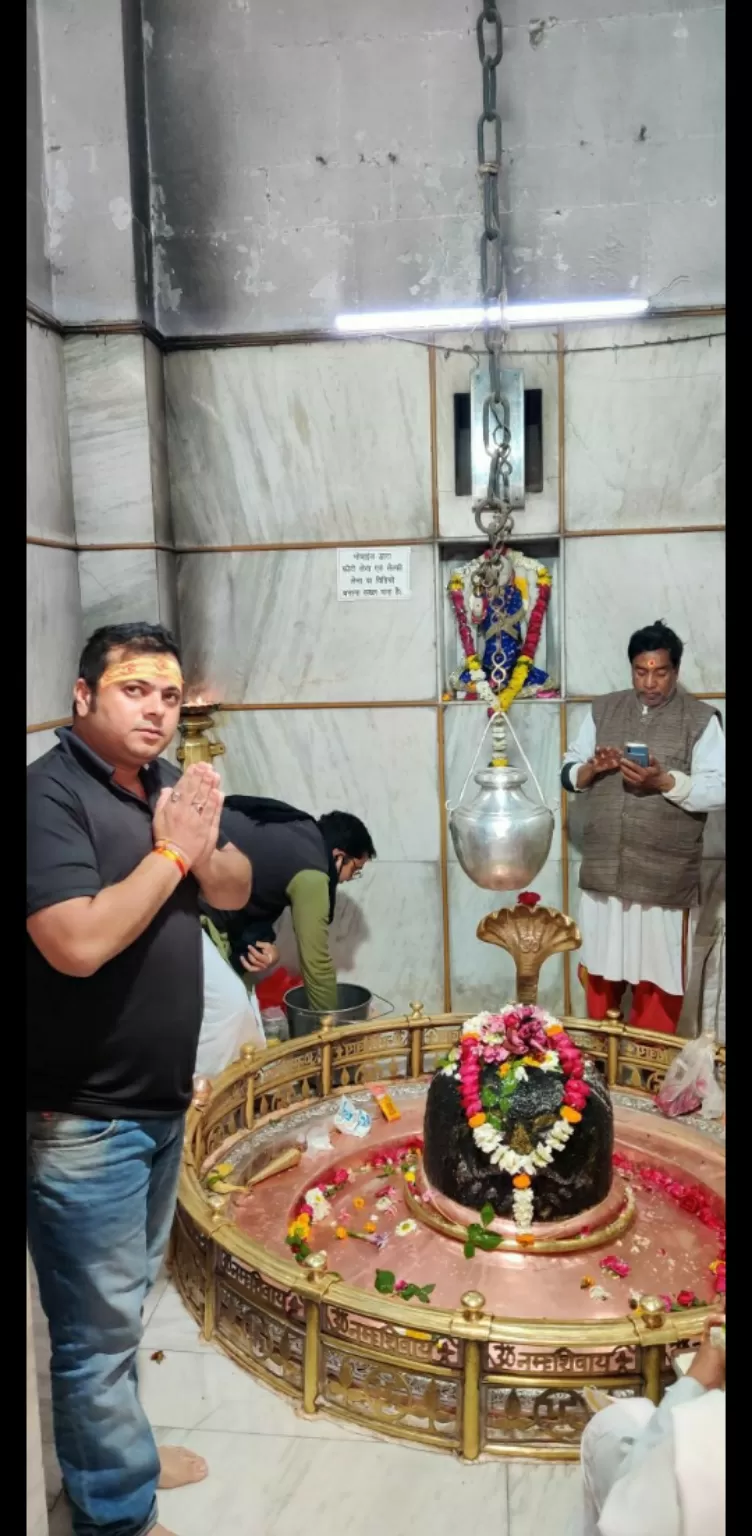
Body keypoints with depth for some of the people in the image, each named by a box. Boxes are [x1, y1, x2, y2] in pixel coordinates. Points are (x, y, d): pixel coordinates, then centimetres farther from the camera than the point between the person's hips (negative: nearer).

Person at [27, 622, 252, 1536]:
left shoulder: (164, 785, 5)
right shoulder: (51, 794, -20)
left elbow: (235, 892, 9)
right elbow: (78, 943, -31)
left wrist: (204, 847, -12)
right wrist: (169, 851, -21)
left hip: (159, 1100, 8)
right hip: (82, 1117, -8)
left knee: (127, 1299, 25)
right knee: (98, 1322, 7)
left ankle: (112, 1449, 46)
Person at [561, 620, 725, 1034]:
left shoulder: (701, 719, -4)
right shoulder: (602, 710, 7)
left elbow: (717, 792, -10)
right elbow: (568, 774, 9)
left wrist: (665, 781, -25)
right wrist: (592, 768, -13)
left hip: (664, 878, -3)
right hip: (602, 871, 4)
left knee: (657, 978, 6)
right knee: (599, 970, 14)